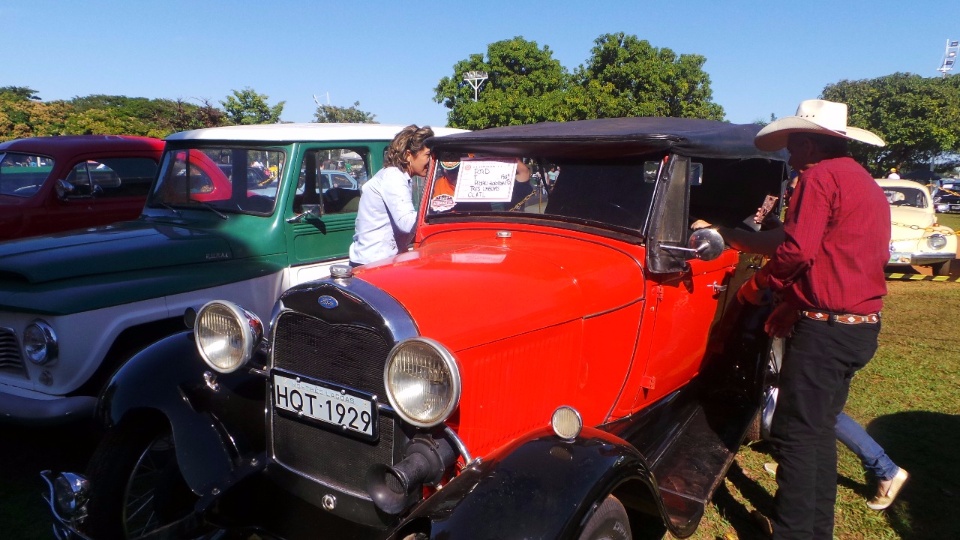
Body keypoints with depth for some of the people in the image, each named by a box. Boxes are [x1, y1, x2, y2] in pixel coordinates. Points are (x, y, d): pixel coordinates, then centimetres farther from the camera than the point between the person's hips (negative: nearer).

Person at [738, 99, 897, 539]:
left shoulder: (821, 176, -11)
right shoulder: (868, 184, 18)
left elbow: (798, 250, -20)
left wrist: (757, 287, -4)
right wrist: (796, 302, 16)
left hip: (825, 329, -10)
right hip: (862, 326, 10)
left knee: (796, 433, -2)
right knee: (819, 428, 17)